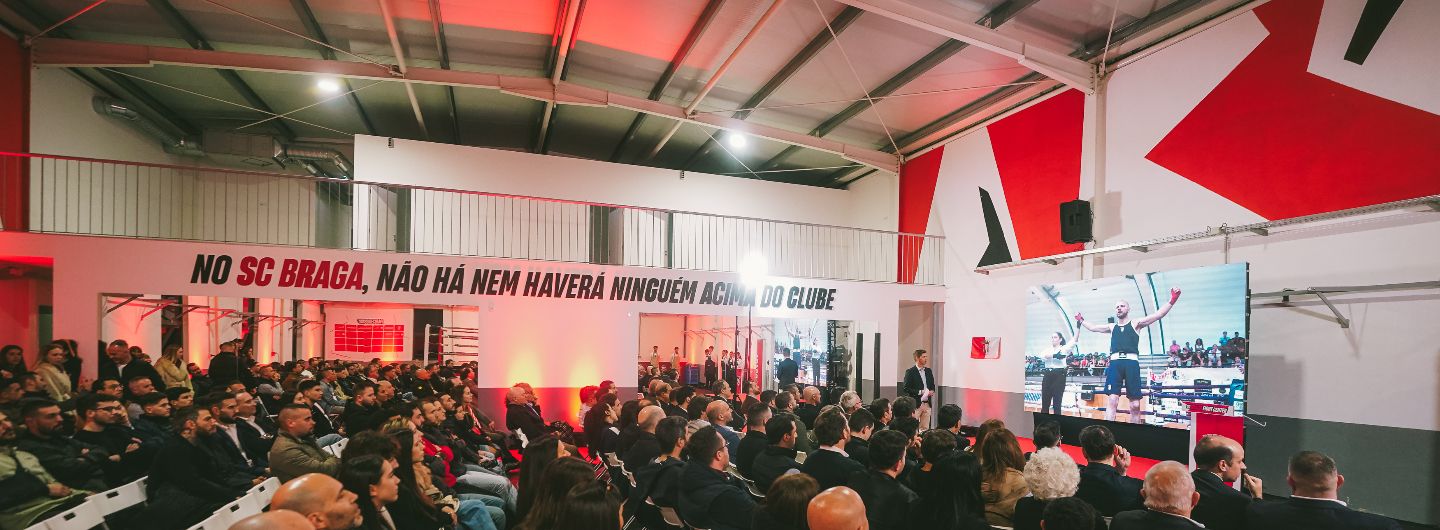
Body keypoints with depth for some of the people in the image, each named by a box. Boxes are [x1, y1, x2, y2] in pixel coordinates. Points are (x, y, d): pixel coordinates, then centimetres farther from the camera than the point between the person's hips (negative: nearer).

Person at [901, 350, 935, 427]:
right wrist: (920, 392, -17)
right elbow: (906, 389, -10)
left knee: (926, 428, 5)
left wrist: (932, 391, 0)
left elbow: (932, 385, 22)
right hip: (916, 404, -6)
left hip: (927, 404, 6)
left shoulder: (928, 371, 13)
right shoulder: (910, 371, -6)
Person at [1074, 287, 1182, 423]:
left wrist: (1172, 300, -11)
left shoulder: (1136, 324, 11)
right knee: (1112, 400, -10)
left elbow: (1159, 314, 0)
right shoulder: (1111, 327, 22)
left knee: (1135, 405, 0)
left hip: (1131, 363, -2)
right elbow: (1092, 327, 37)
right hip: (1115, 363, 2)